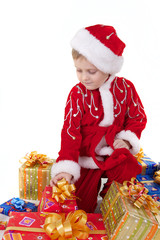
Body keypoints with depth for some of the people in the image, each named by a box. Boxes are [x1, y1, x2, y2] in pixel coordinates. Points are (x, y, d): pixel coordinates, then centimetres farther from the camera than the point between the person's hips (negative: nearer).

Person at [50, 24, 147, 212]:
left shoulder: (125, 88, -6)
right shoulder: (77, 94, -12)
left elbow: (138, 116, 8)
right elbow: (70, 131, -15)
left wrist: (127, 139, -10)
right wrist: (66, 168, -25)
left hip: (116, 152, 2)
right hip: (86, 157, -1)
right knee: (83, 205, -4)